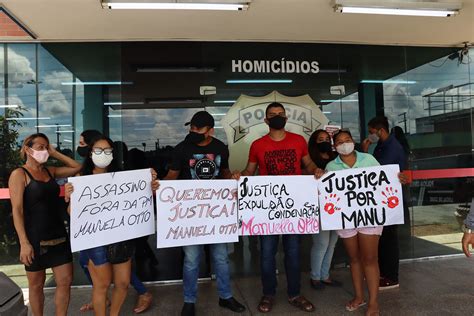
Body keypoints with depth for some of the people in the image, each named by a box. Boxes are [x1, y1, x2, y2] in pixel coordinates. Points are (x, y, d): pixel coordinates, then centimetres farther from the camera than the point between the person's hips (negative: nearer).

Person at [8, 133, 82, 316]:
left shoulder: (50, 171, 8)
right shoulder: (19, 174, -8)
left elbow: (77, 167, 14)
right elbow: (17, 210, -13)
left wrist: (55, 153, 6)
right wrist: (24, 242, -18)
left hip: (58, 235, 5)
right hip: (35, 238, -5)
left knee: (65, 281, 8)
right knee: (36, 284, 12)